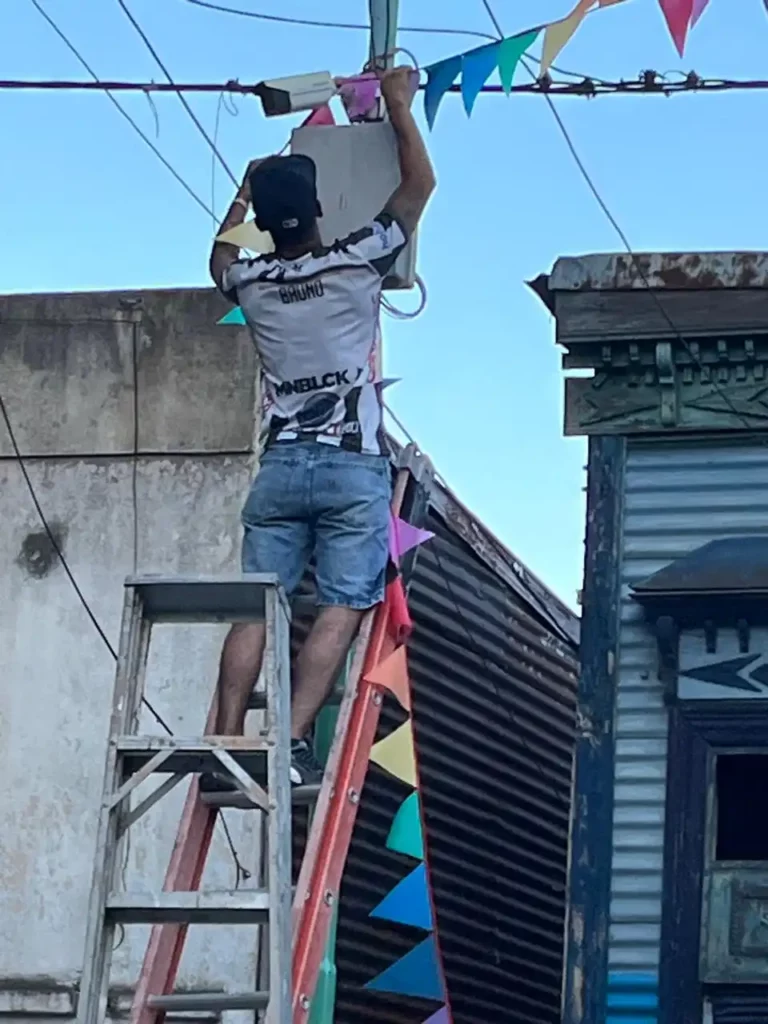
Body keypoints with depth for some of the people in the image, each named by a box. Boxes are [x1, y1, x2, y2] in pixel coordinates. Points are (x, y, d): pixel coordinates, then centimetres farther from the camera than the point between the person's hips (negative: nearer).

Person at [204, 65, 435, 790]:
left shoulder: (251, 283, 6)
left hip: (280, 466, 3)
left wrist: (241, 197, 47)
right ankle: (292, 742, -21)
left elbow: (219, 259, 33)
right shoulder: (356, 263, -3)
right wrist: (399, 104, 22)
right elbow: (419, 183, 10)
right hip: (354, 467, -3)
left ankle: (226, 746, -9)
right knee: (340, 609, -7)